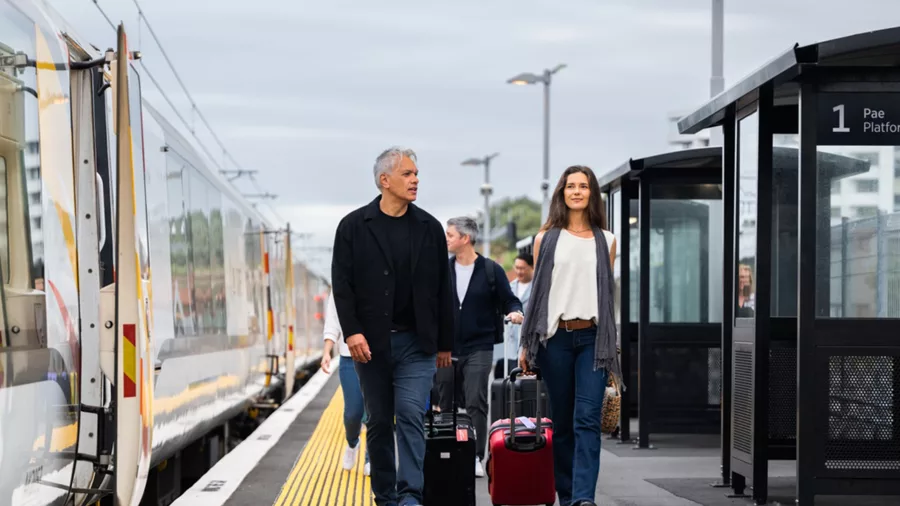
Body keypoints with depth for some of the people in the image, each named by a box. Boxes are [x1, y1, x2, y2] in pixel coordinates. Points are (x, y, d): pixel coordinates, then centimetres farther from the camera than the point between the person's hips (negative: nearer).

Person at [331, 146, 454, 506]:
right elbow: (342, 284, -3)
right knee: (379, 422, 8)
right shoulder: (354, 226, 0)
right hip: (371, 342, 0)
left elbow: (443, 290, 9)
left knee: (411, 414, -13)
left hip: (416, 342, 0)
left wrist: (445, 343, 8)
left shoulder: (429, 227, 5)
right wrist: (352, 331, -14)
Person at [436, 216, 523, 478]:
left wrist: (515, 312, -18)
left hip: (478, 348, -3)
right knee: (446, 405, 7)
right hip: (446, 348, 3)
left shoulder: (491, 269, 0)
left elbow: (508, 300, 3)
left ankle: (476, 457, -8)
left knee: (476, 404, -11)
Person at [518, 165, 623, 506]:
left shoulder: (606, 241, 10)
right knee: (562, 422, 5)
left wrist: (612, 345, 9)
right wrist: (527, 344, 7)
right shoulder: (546, 239, 8)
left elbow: (608, 294, 13)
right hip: (556, 336, 0)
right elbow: (537, 292, 10)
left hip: (592, 337, 0)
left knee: (587, 420, -12)